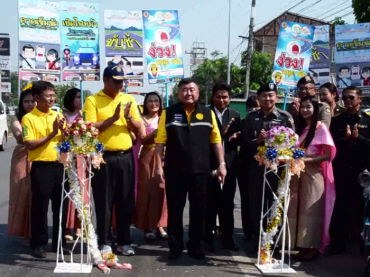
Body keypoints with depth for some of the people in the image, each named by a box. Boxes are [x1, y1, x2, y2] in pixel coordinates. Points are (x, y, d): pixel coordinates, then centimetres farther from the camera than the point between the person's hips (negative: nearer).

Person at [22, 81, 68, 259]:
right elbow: (29, 144, -13)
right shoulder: (29, 118, -5)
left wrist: (63, 130, -6)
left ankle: (59, 243, 22)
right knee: (40, 207, 2)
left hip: (60, 165, 5)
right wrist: (52, 134, -15)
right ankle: (38, 244, 14)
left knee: (61, 206, 10)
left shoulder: (58, 115, 11)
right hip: (41, 167, -5)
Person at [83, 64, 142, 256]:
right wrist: (113, 118, -18)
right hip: (104, 157, -4)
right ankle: (104, 242, 13)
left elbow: (138, 128, 8)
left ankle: (124, 242, 18)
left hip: (126, 156, 4)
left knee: (126, 201, 8)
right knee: (104, 202, 2)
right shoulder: (92, 101, -2)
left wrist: (128, 118, -11)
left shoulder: (128, 100, 10)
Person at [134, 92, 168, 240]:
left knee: (162, 189, 2)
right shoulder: (142, 120, 2)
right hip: (147, 157, -3)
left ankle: (159, 226, 9)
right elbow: (143, 139, -10)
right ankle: (147, 227, 3)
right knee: (147, 190, -4)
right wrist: (155, 131, -21)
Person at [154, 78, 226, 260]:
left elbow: (216, 140, 6)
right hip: (174, 170, -1)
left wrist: (221, 164, 0)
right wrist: (159, 165, -8)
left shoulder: (208, 113, 7)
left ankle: (195, 246, 22)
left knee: (198, 210, 9)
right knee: (175, 210, 7)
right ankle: (175, 247, 18)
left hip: (201, 170, 1)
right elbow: (160, 141, -1)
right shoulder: (168, 113, 2)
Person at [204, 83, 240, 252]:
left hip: (229, 165, 4)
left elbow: (239, 138, 7)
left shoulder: (235, 115, 9)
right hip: (210, 164, -3)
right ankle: (208, 238, 14)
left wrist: (234, 138, -15)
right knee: (210, 203, 4)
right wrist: (221, 134, -22)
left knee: (227, 204, 12)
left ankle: (227, 238, 21)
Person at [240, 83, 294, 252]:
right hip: (256, 168, 2)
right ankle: (257, 241, 20)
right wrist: (257, 141, -14)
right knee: (255, 205, 7)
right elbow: (244, 143, 4)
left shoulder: (285, 117, 2)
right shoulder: (251, 117, 8)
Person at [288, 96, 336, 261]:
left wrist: (307, 159, -18)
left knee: (312, 210, -3)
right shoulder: (300, 128, 14)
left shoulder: (321, 128, -5)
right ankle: (303, 245, 11)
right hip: (298, 175, 6)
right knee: (298, 210, 4)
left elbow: (329, 155, -10)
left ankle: (314, 247, 4)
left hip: (314, 174, -6)